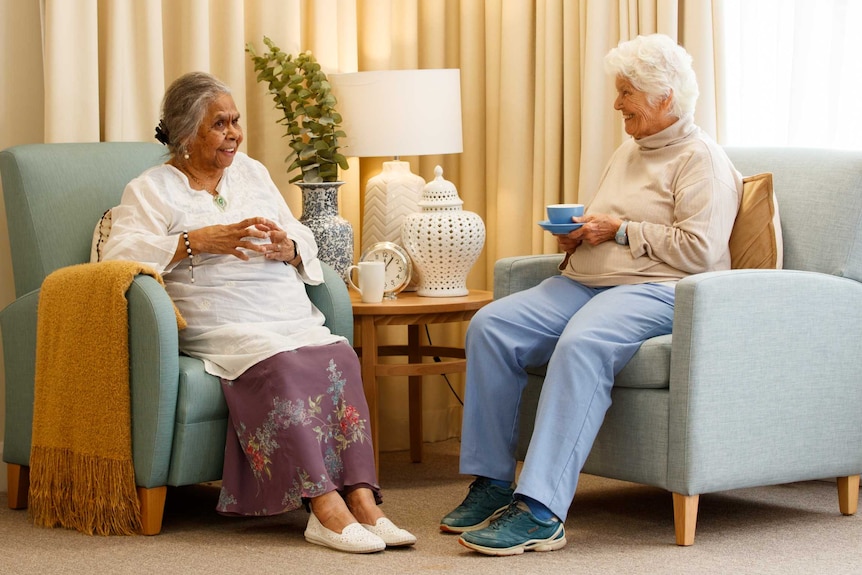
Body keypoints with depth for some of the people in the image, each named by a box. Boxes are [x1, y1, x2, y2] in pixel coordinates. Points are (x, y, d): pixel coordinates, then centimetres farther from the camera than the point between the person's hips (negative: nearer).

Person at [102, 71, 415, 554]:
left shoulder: (252, 172, 25)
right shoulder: (152, 189, 9)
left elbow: (305, 241, 24)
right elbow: (120, 252, -9)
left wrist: (288, 248, -1)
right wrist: (195, 242, -18)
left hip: (293, 321, 5)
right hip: (223, 328, -5)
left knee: (339, 358, -27)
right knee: (281, 368, -35)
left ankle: (361, 500, -36)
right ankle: (327, 509, -39)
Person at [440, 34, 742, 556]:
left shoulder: (701, 159, -2)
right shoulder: (628, 153, 25)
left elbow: (699, 249, -14)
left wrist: (619, 230, -12)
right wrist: (578, 236, 12)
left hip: (653, 289, -9)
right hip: (583, 283, 9)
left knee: (581, 346, -38)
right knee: (491, 326, -16)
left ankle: (541, 512, -43)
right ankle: (491, 484, -14)